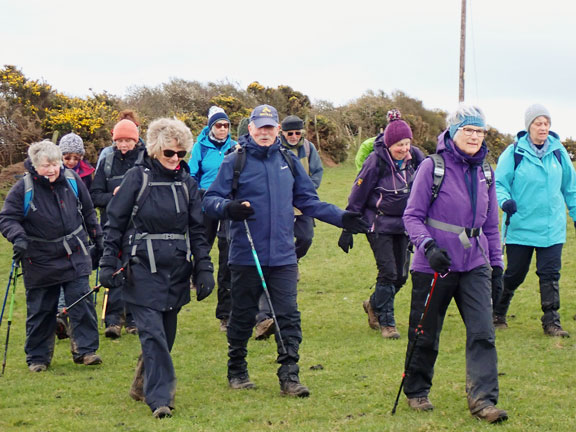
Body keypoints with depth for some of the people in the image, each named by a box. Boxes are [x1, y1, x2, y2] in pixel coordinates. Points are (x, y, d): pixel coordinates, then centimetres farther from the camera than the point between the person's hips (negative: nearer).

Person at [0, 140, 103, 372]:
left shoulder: (72, 180, 0)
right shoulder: (23, 188, -12)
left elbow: (88, 212, 14)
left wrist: (97, 239, 19)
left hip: (75, 256, 2)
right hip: (40, 260, -2)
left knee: (82, 301, -5)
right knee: (40, 310, 5)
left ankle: (85, 350, 5)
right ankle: (37, 357, 17)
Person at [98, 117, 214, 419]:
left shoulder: (187, 182, 8)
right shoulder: (137, 178, -3)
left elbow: (197, 229, 11)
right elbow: (114, 223, 0)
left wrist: (204, 269, 5)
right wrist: (109, 264, -5)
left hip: (177, 271, 4)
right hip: (142, 270, -4)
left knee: (166, 334, 10)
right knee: (152, 332, -12)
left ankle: (143, 385, 30)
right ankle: (160, 398, -12)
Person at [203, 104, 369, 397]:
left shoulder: (288, 161, 11)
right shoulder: (235, 161, 0)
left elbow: (307, 200, 17)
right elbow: (210, 200, -2)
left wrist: (341, 218, 7)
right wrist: (229, 208, -24)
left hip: (283, 256, 2)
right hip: (246, 255, -2)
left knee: (288, 315, -4)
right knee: (242, 316, 8)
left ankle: (289, 376, -1)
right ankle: (237, 372, 24)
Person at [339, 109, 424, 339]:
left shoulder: (415, 157, -3)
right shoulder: (376, 161, -16)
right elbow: (357, 196, -8)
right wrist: (348, 229, -6)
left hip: (403, 224, 5)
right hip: (379, 224, -5)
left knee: (401, 275, 7)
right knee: (388, 272, -10)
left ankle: (374, 304, 33)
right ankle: (387, 322, 3)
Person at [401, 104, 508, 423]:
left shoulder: (484, 173, 9)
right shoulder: (432, 167, -7)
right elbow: (412, 216, -7)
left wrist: (497, 262, 16)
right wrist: (428, 246, -22)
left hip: (474, 266, 4)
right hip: (434, 266, -4)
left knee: (482, 332, -9)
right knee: (425, 334, 8)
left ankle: (482, 399, -8)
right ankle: (416, 392, 27)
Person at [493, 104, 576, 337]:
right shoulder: (514, 153, -6)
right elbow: (499, 183, -3)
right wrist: (505, 200, -23)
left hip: (552, 228, 2)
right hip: (520, 227, -2)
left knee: (550, 274, -1)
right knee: (514, 274, 6)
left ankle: (551, 322, 4)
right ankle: (497, 314, 26)